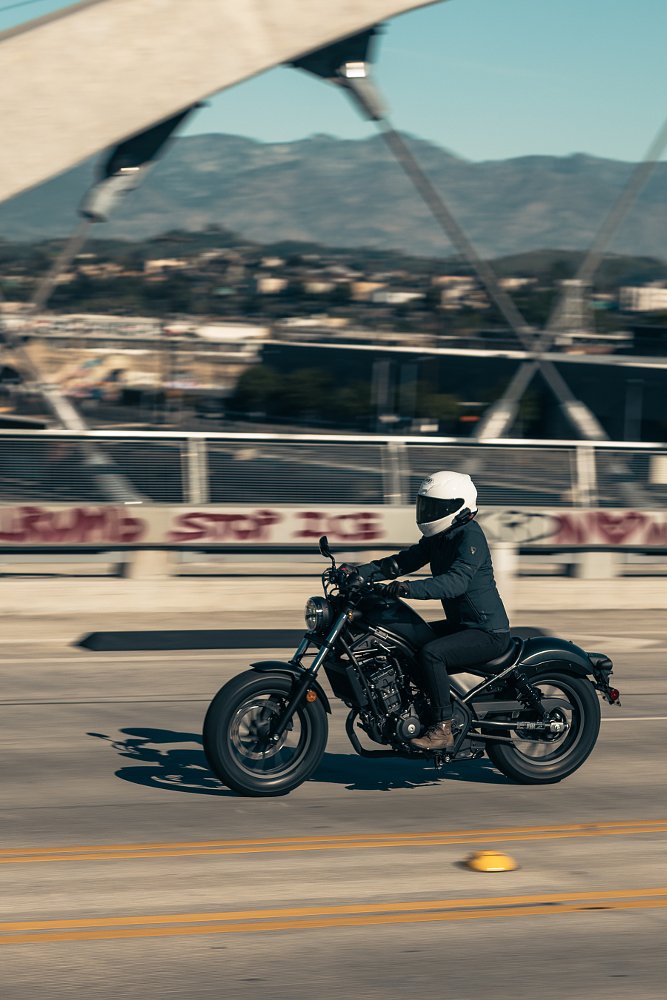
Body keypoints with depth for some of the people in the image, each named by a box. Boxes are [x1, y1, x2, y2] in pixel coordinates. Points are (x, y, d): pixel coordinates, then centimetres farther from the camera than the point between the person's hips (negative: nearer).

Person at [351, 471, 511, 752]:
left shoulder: (470, 537, -19)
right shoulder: (438, 538, 11)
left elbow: (456, 581, -33)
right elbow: (404, 561, 8)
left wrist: (409, 588, -44)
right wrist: (359, 573, -6)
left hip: (489, 632, -10)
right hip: (460, 624, 10)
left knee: (430, 653, -30)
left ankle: (443, 728, -25)